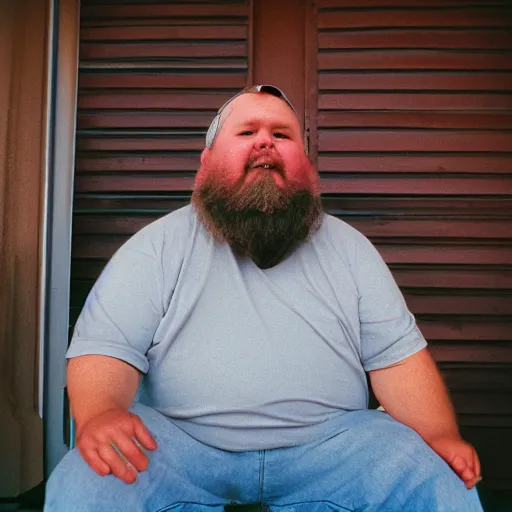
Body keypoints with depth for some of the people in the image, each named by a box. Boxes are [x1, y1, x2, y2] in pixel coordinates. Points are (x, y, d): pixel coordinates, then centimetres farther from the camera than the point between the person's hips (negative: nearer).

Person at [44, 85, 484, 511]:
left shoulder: (348, 247, 9)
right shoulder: (158, 246, 1)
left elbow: (397, 354, 6)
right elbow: (104, 349, -5)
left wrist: (440, 436, -10)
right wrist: (98, 414, -27)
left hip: (327, 439, 3)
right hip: (178, 437, -1)